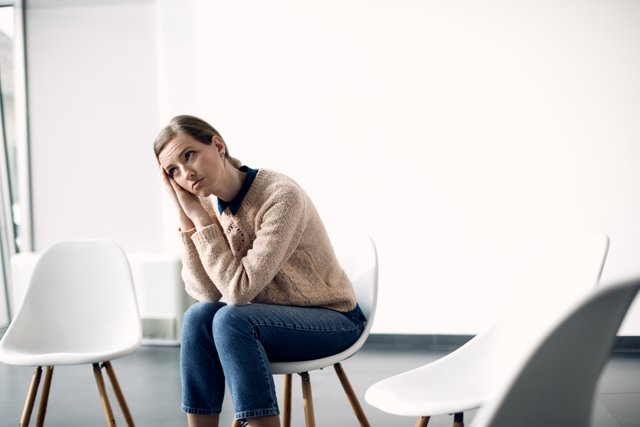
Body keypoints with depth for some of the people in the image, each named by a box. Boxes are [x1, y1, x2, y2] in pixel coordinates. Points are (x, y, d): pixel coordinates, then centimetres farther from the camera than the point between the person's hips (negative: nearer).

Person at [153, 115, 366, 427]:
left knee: (230, 320, -29)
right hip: (273, 317, 6)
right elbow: (205, 293, -12)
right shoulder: (209, 204, -5)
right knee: (199, 316, -21)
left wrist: (200, 217, -25)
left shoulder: (281, 195, -26)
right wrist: (187, 219, -20)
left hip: (333, 320, -6)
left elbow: (240, 289, -28)